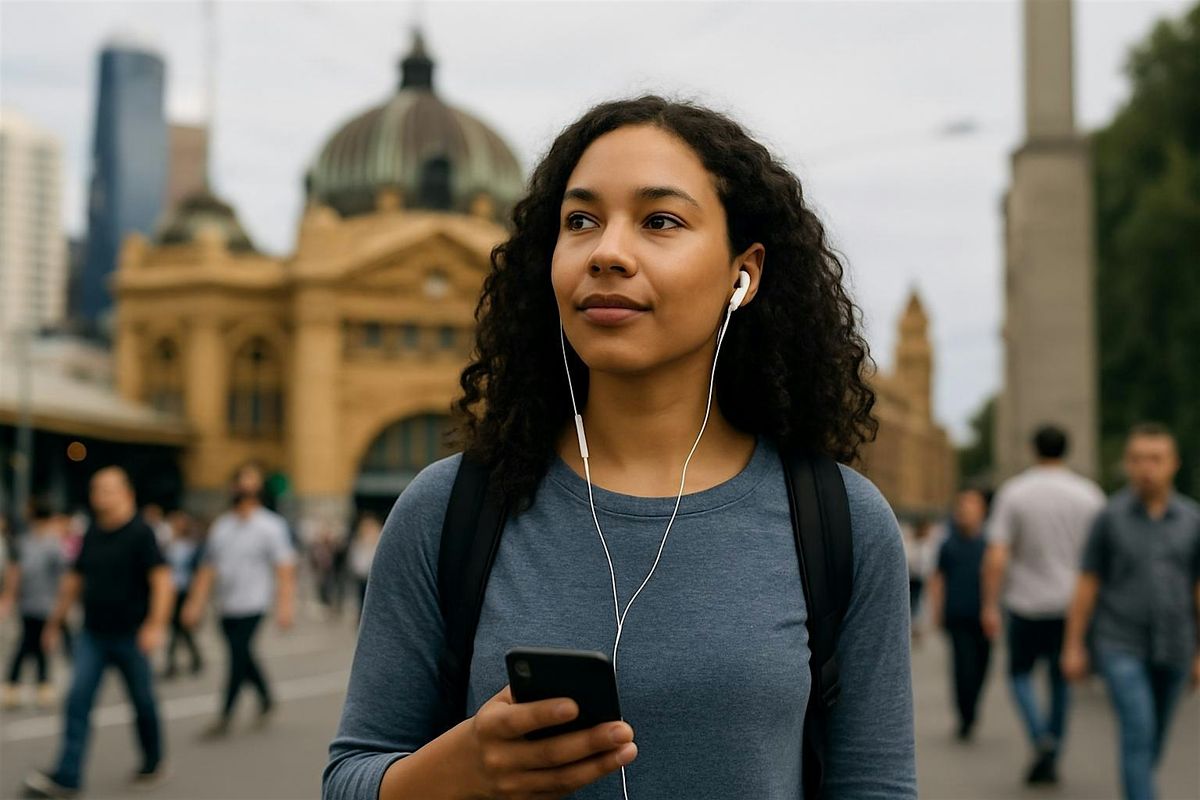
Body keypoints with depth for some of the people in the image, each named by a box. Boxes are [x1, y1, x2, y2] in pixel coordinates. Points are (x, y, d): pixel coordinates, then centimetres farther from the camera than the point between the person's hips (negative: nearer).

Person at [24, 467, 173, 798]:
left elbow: (162, 580, -17)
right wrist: (56, 621, 18)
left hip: (130, 636, -5)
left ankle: (153, 764, 29)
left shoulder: (140, 533, -11)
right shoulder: (92, 534, 8)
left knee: (143, 702, 9)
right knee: (77, 702, -5)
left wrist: (155, 625, -26)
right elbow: (74, 579, 17)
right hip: (92, 634, 5)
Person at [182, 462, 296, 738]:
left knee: (238, 658, -8)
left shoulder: (271, 526, -5)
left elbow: (285, 568, -11)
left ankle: (225, 716, -1)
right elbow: (208, 567, 14)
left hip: (253, 604, -6)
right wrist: (196, 603, 10)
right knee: (243, 657, 13)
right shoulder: (221, 525, 11)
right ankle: (266, 699, 33)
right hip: (226, 606, 6)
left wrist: (285, 605, -19)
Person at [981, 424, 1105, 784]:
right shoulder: (1089, 494, 0)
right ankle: (1050, 760, 15)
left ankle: (1041, 738, -8)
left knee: (1020, 673, 15)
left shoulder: (1013, 492, -6)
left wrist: (990, 606, -6)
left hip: (1027, 603, -2)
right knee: (1060, 680, 14)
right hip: (1072, 604, 2)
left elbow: (996, 557, -11)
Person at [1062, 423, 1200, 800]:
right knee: (1138, 731, -16)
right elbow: (1087, 584, 0)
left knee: (1154, 740, 14)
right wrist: (1073, 646, -1)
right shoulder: (1111, 517, -4)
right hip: (1121, 647, -3)